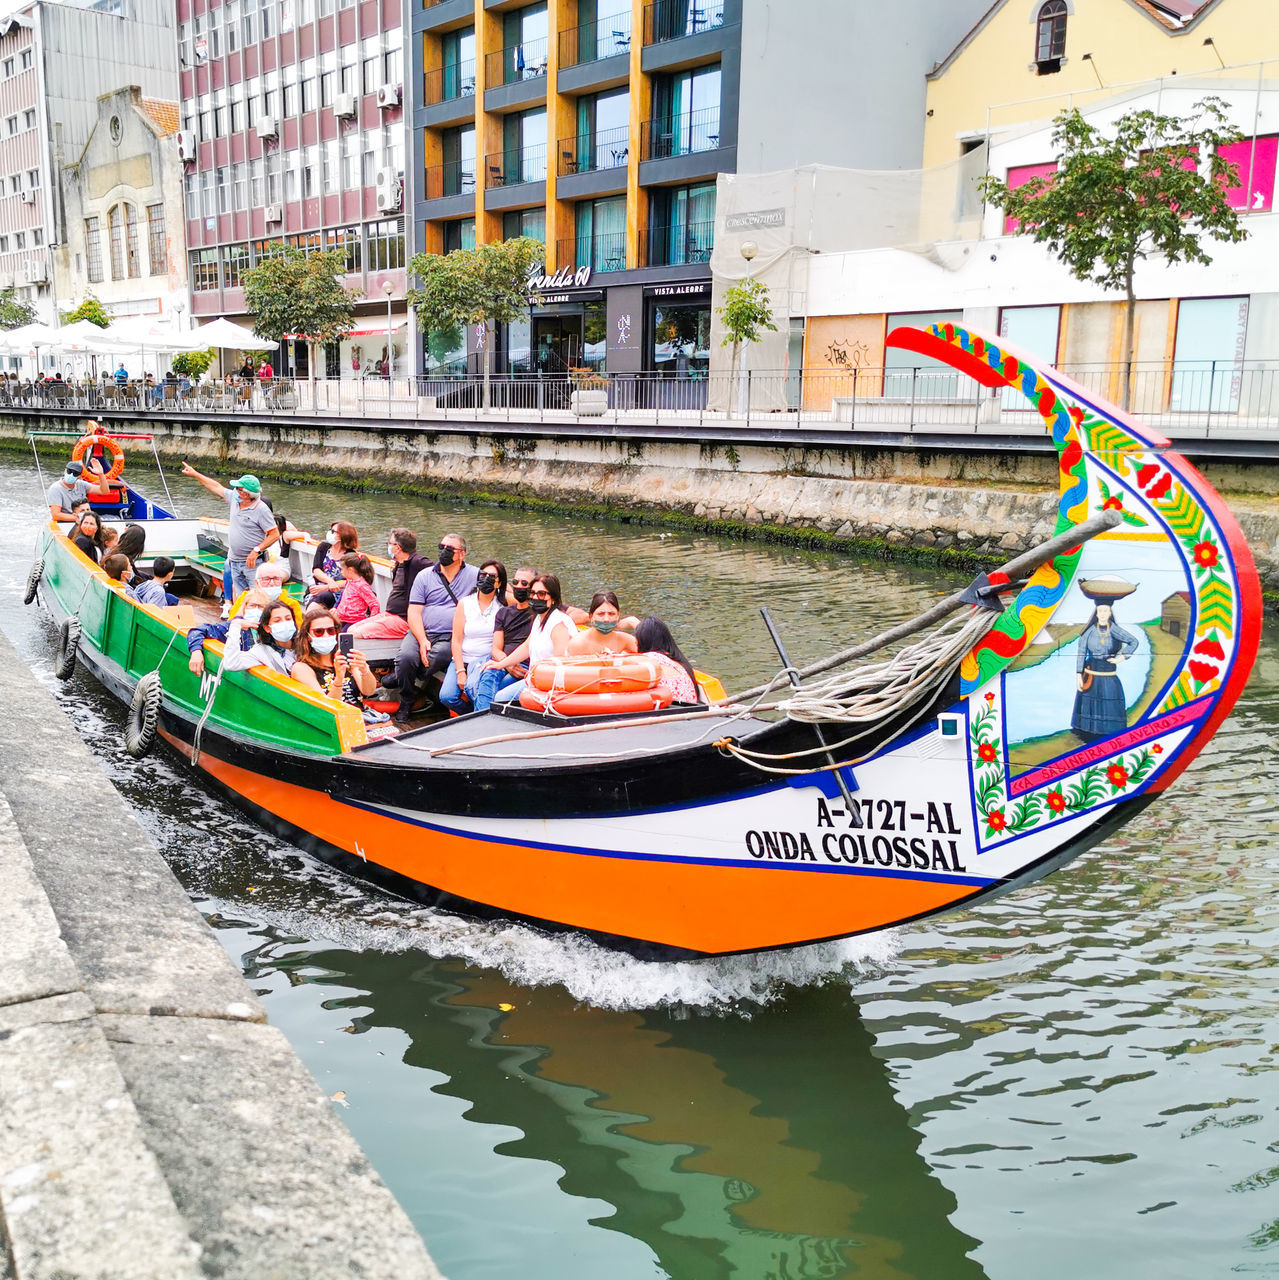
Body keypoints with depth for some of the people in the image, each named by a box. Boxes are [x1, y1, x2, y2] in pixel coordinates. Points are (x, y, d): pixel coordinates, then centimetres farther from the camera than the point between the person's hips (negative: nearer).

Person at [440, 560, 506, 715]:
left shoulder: (503, 605, 4)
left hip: (487, 660, -2)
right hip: (462, 659, 3)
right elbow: (456, 640, 2)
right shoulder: (464, 603, 7)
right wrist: (460, 671, -9)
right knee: (446, 696, -20)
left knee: (472, 688, -32)